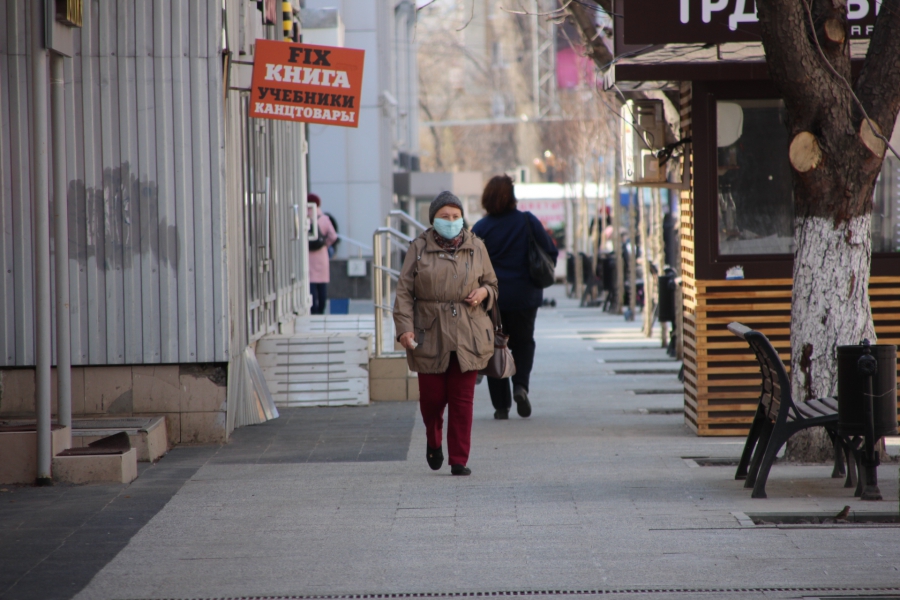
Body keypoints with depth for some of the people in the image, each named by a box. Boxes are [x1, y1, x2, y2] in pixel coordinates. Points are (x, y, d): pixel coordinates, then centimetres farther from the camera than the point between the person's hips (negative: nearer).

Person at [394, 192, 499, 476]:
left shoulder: (476, 247, 8)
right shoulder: (419, 248, 2)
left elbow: (492, 284, 18)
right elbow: (404, 291, -1)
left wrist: (483, 292, -6)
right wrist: (405, 328, -12)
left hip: (468, 336, 1)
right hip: (430, 335, -1)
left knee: (462, 399, -1)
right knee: (432, 396, 2)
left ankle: (459, 460, 5)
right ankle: (433, 441, 34)